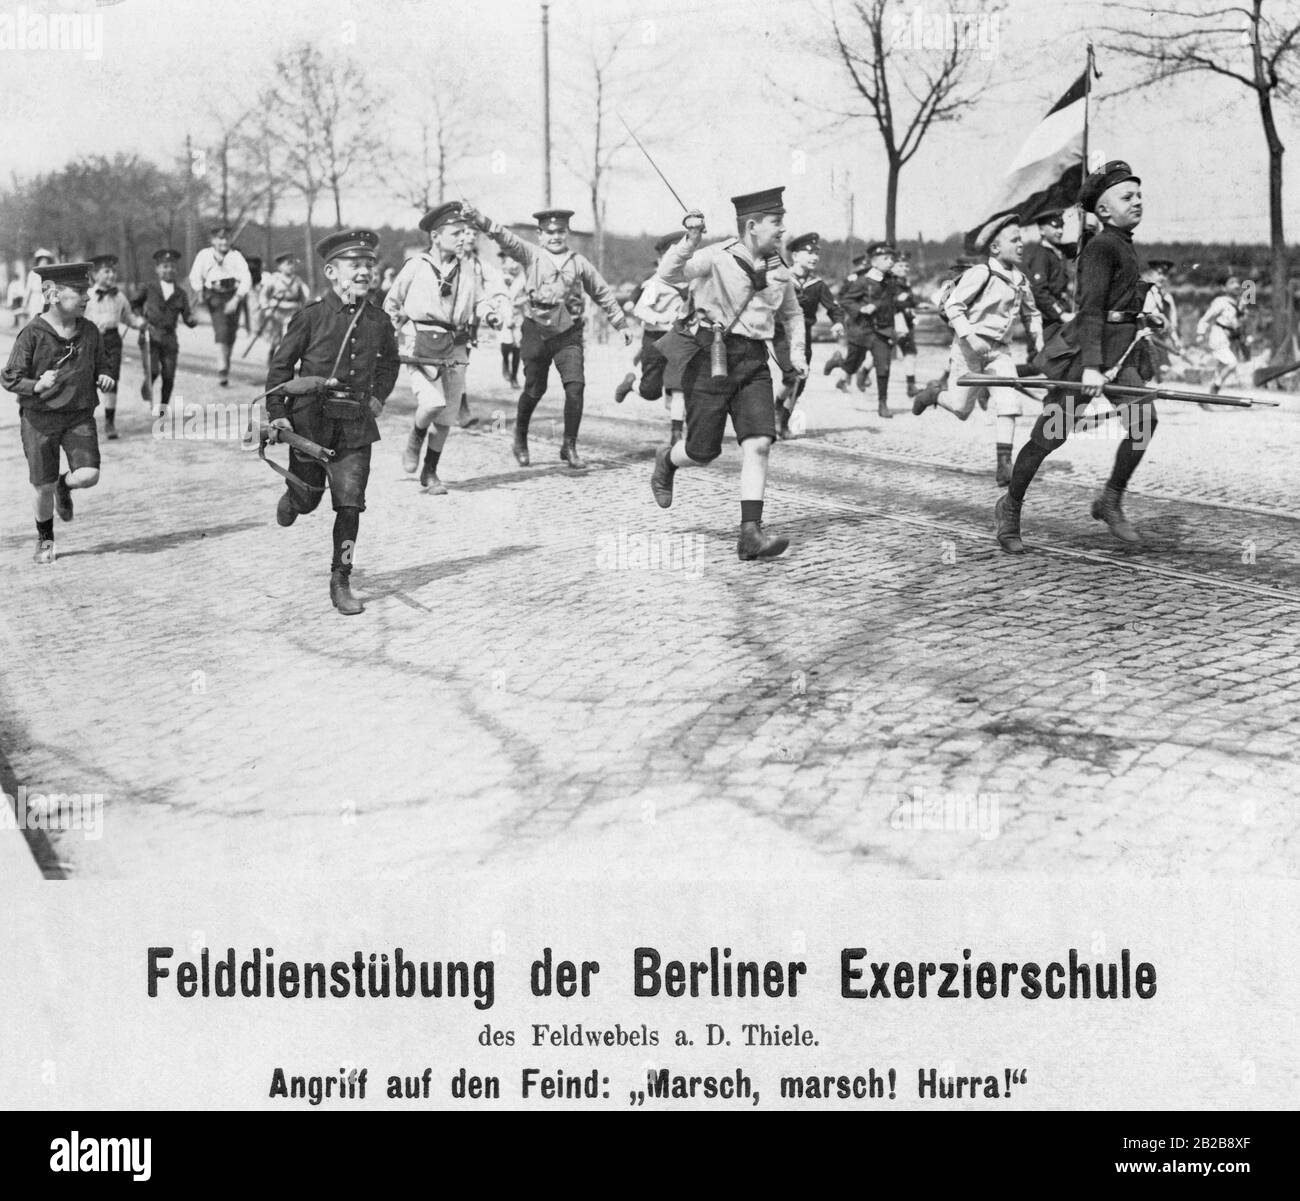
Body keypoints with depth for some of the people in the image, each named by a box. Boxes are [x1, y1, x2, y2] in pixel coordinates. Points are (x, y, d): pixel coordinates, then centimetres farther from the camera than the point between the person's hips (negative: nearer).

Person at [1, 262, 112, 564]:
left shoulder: (89, 330, 0)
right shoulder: (32, 333, -12)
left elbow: (101, 365, 17)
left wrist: (104, 378, -6)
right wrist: (37, 386, -26)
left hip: (79, 416, 3)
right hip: (39, 417, -3)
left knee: (89, 476, -16)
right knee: (43, 487, 3)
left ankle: (65, 485, 22)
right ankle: (45, 540, 30)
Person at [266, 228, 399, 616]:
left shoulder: (379, 322, 0)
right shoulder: (312, 317, -10)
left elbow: (389, 361, 22)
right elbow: (281, 363, -2)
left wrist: (379, 396, 12)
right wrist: (277, 412, -8)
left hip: (356, 427, 2)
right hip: (309, 422, -2)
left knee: (350, 505, -5)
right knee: (307, 498, 11)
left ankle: (341, 582, 5)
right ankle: (292, 497, 50)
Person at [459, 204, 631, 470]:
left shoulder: (579, 263, 7)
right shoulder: (531, 255, 0)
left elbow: (603, 294, 17)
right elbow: (505, 238, -15)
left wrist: (621, 324, 19)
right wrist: (478, 219, -31)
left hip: (568, 335, 1)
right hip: (536, 331, -1)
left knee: (575, 385, -14)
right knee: (534, 390, 5)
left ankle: (570, 446, -1)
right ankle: (520, 438, 31)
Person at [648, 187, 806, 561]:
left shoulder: (778, 270, 10)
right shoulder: (716, 258, -9)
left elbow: (792, 313, 28)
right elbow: (668, 275, -24)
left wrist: (797, 350, 14)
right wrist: (690, 243, -39)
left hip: (753, 363, 5)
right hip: (711, 357, -4)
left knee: (758, 443, -13)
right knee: (703, 453, 0)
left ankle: (750, 534, -14)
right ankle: (667, 461, 37)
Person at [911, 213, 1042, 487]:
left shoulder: (1021, 280, 8)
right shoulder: (980, 274, -13)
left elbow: (1031, 313, 24)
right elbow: (952, 306, -14)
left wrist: (1036, 341, 13)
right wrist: (968, 334, -23)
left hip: (1000, 350, 5)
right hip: (971, 346, -5)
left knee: (1009, 402, -13)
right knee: (960, 407, 0)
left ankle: (1004, 464, -13)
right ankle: (932, 394, 34)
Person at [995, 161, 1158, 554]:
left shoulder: (1125, 246, 17)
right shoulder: (1101, 248, -12)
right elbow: (1091, 310, -21)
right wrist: (1091, 366, -30)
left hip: (1115, 353, 8)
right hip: (1083, 350, -8)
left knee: (1144, 419, -13)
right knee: (1049, 436, -1)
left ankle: (1111, 501, -1)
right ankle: (1010, 507, 16)